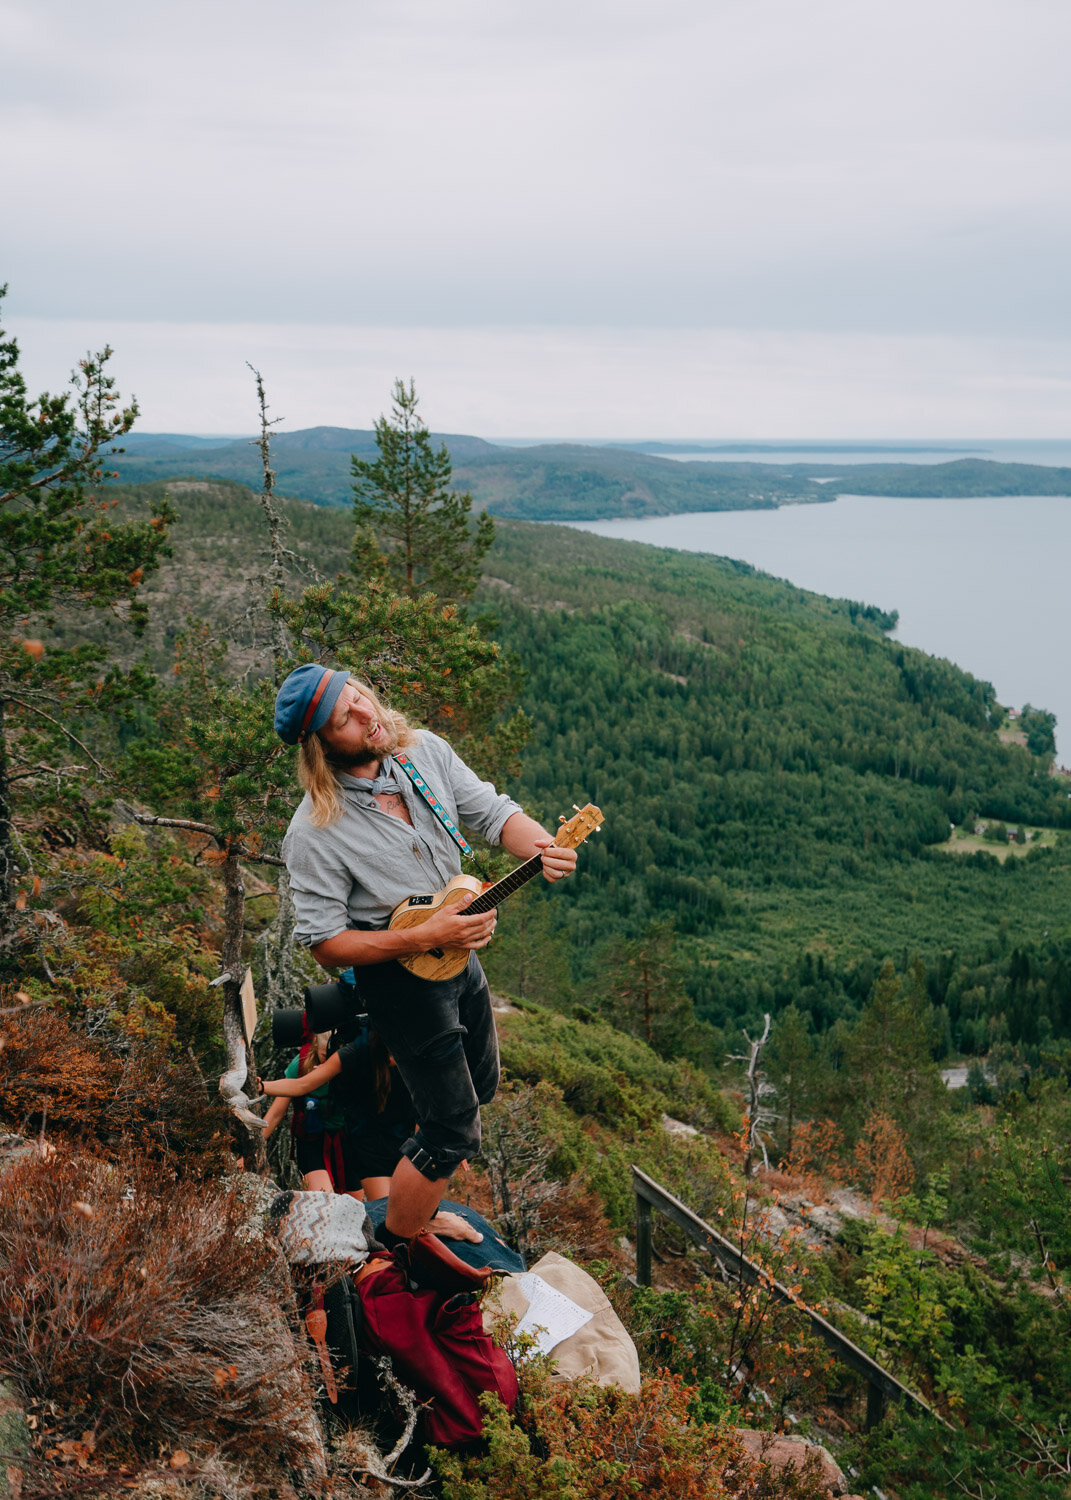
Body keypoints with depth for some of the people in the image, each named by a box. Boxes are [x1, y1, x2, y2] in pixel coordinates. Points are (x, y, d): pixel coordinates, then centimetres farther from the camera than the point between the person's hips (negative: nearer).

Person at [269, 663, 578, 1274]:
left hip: (460, 951, 7)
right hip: (401, 977, -7)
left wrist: (542, 846, -29)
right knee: (456, 1131, 0)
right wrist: (427, 937, -29)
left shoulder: (423, 750, -9)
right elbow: (325, 943, -22)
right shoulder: (314, 834, -26)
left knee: (481, 1086, 26)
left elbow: (493, 810, -7)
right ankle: (393, 1246, 23)